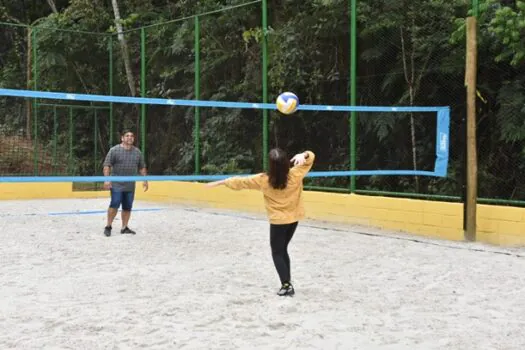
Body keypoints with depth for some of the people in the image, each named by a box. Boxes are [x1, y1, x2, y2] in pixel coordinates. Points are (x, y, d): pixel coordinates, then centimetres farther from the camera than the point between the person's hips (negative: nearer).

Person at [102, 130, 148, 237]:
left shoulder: (137, 152, 11)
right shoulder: (114, 150, -4)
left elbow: (142, 167, 18)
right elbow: (107, 165, -7)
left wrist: (145, 180, 11)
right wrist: (107, 179, -15)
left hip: (130, 186, 5)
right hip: (117, 185, -5)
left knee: (127, 207, 6)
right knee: (114, 205, -10)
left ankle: (124, 227, 16)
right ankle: (108, 227, 3)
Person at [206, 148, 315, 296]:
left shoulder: (264, 180, -17)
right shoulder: (295, 174, -13)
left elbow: (241, 182, -8)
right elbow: (310, 157, -3)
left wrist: (221, 182, 3)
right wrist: (303, 155, -27)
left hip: (278, 221, -4)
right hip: (294, 219, 4)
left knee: (277, 253, 6)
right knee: (283, 249, 20)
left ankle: (286, 285, -6)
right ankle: (287, 281, 22)